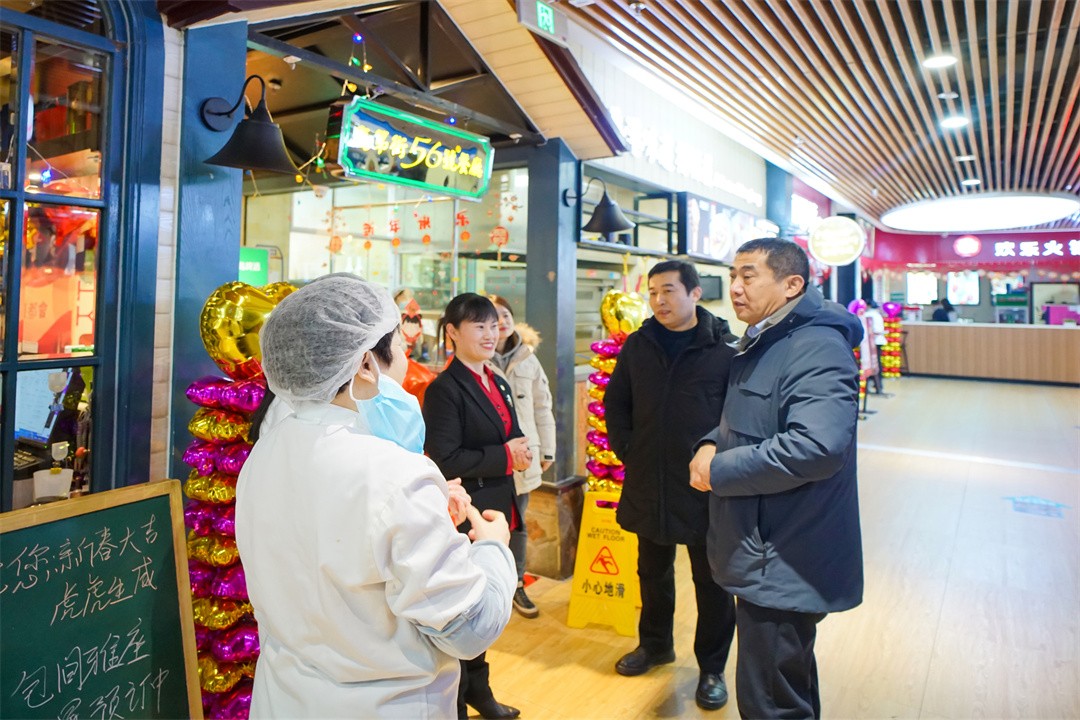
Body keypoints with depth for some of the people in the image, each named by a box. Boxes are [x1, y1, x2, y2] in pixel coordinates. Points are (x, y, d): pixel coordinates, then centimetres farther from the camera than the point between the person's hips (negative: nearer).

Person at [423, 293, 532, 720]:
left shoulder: (499, 385, 11)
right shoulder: (444, 389, -15)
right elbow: (445, 460, -21)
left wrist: (522, 453, -5)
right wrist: (505, 456, -17)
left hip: (497, 511, 8)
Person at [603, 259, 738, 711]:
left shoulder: (724, 347, -9)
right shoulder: (638, 345, 3)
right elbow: (615, 403, 13)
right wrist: (625, 449, 4)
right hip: (648, 484, 4)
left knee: (711, 580, 11)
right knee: (653, 571, 21)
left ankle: (712, 667, 30)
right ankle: (655, 644, 43)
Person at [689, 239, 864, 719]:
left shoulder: (816, 348, -21)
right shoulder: (760, 343, 13)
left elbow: (817, 446, -35)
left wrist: (719, 471, -23)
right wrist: (711, 444, 0)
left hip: (784, 567, -10)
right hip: (761, 555, 10)